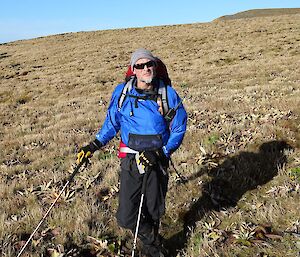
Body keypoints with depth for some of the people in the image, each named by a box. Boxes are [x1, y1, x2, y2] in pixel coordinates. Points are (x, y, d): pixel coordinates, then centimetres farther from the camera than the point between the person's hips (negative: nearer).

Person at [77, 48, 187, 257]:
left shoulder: (168, 94, -6)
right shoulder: (122, 92, -3)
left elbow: (179, 129, 0)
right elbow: (112, 122, 11)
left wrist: (162, 154, -12)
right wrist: (94, 145, 3)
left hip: (157, 161, 0)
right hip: (130, 160, 1)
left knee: (154, 212, 15)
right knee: (126, 218, -5)